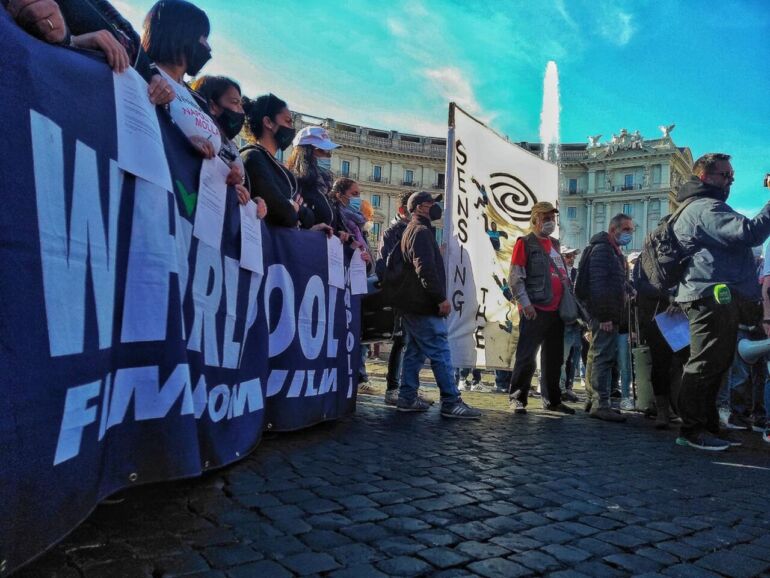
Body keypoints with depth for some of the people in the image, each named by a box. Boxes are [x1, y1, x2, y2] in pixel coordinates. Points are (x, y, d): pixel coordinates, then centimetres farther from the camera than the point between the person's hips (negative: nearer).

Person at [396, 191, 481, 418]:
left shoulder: (412, 231, 21)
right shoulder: (422, 232, -12)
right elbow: (426, 269, -23)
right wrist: (441, 298, -20)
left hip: (412, 305, 11)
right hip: (424, 307, -11)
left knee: (415, 352, 13)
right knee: (441, 354, -8)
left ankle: (408, 398, 17)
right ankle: (451, 403, -5)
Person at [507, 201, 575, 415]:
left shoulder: (554, 244, 19)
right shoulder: (525, 243, -3)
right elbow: (515, 278, -10)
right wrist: (525, 303, -18)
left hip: (556, 310, 7)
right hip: (535, 310, -7)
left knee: (554, 357, 13)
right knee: (526, 356, -6)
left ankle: (552, 399, 23)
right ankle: (517, 398, 2)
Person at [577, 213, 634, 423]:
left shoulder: (614, 251, 23)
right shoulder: (602, 249, -11)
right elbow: (597, 285, -21)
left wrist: (616, 316, 22)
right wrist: (604, 316, -24)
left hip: (610, 315, 11)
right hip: (605, 316, -11)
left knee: (598, 356, 13)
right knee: (604, 356, -12)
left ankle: (594, 400, 21)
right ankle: (600, 405, -12)